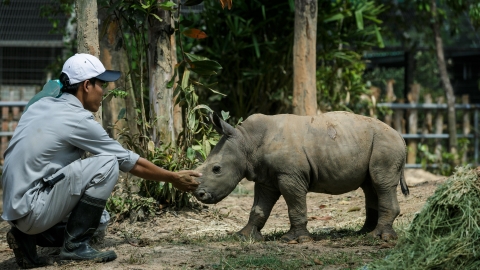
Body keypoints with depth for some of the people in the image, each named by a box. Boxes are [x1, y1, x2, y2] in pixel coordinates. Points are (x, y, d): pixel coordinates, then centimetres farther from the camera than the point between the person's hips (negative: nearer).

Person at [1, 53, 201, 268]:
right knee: (108, 164, -12)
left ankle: (29, 237, 11)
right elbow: (131, 162, -3)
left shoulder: (42, 106, 12)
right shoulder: (78, 119, -11)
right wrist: (173, 178, 10)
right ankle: (75, 245, -6)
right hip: (33, 209, -9)